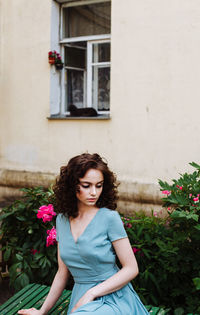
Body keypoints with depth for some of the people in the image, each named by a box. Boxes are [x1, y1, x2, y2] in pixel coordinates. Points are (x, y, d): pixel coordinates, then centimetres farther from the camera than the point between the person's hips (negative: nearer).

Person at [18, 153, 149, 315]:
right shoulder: (62, 220, 7)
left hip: (113, 299, -6)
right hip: (80, 298, 6)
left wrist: (91, 293, -14)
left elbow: (131, 269, -7)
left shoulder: (110, 218, -9)